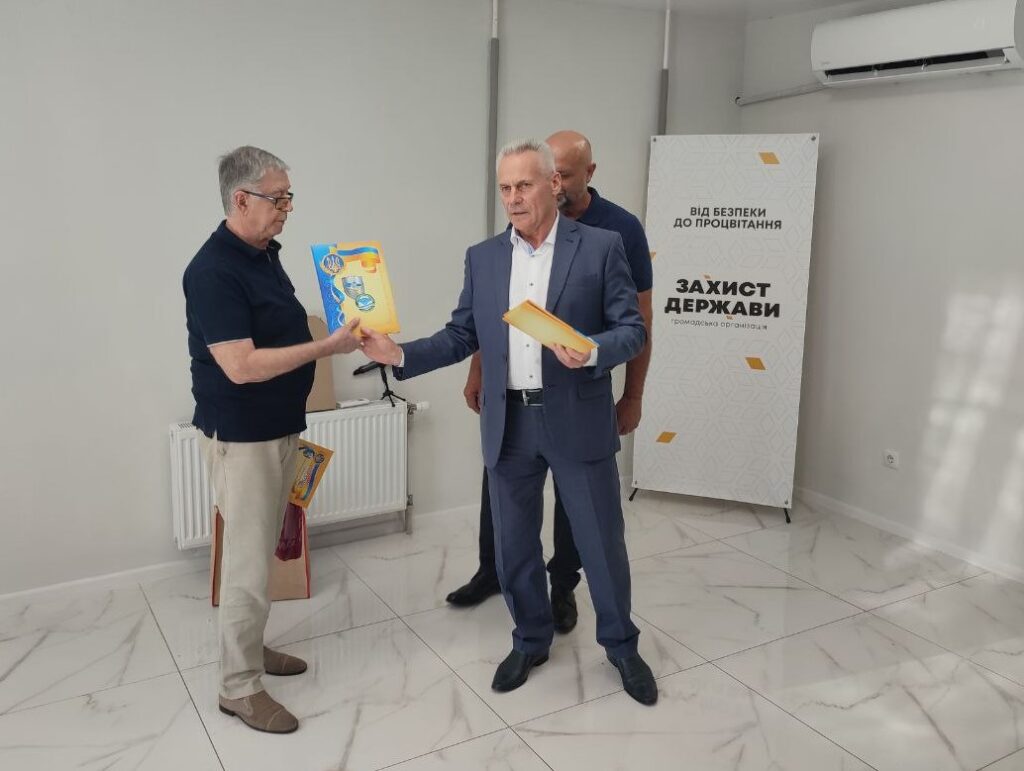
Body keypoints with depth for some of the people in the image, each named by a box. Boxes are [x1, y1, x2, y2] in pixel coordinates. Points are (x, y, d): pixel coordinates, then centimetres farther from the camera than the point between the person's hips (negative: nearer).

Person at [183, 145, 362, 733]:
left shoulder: (267, 254, 8)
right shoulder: (214, 270, -21)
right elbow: (242, 366, -28)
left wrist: (339, 330, 7)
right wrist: (331, 346, -25)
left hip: (280, 429, 9)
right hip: (241, 437, -9)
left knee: (263, 552, 19)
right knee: (249, 563, -1)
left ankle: (250, 646, 36)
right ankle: (240, 687, 13)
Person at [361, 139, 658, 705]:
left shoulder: (600, 247, -3)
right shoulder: (482, 257, 7)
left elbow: (632, 329, -5)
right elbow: (461, 337, 6)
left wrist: (591, 351, -25)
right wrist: (399, 354, -9)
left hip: (576, 420, -3)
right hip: (507, 425, 3)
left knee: (602, 541, 9)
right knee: (514, 544, 14)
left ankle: (621, 644, 32)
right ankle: (530, 640, 36)